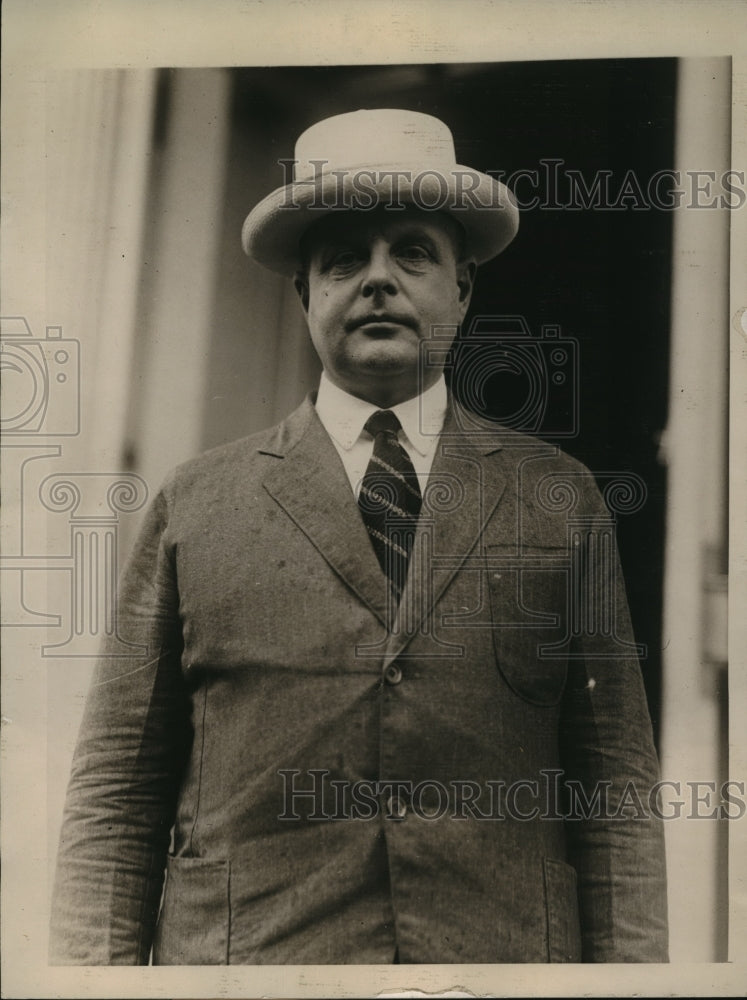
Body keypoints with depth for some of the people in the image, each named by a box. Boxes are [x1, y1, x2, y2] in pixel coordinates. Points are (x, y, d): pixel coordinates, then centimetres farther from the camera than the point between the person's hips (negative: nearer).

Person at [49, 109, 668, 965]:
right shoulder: (193, 506, 3)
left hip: (506, 961, 1)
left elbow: (617, 797, 3)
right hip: (240, 957, 0)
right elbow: (114, 799, 3)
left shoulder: (560, 500, 6)